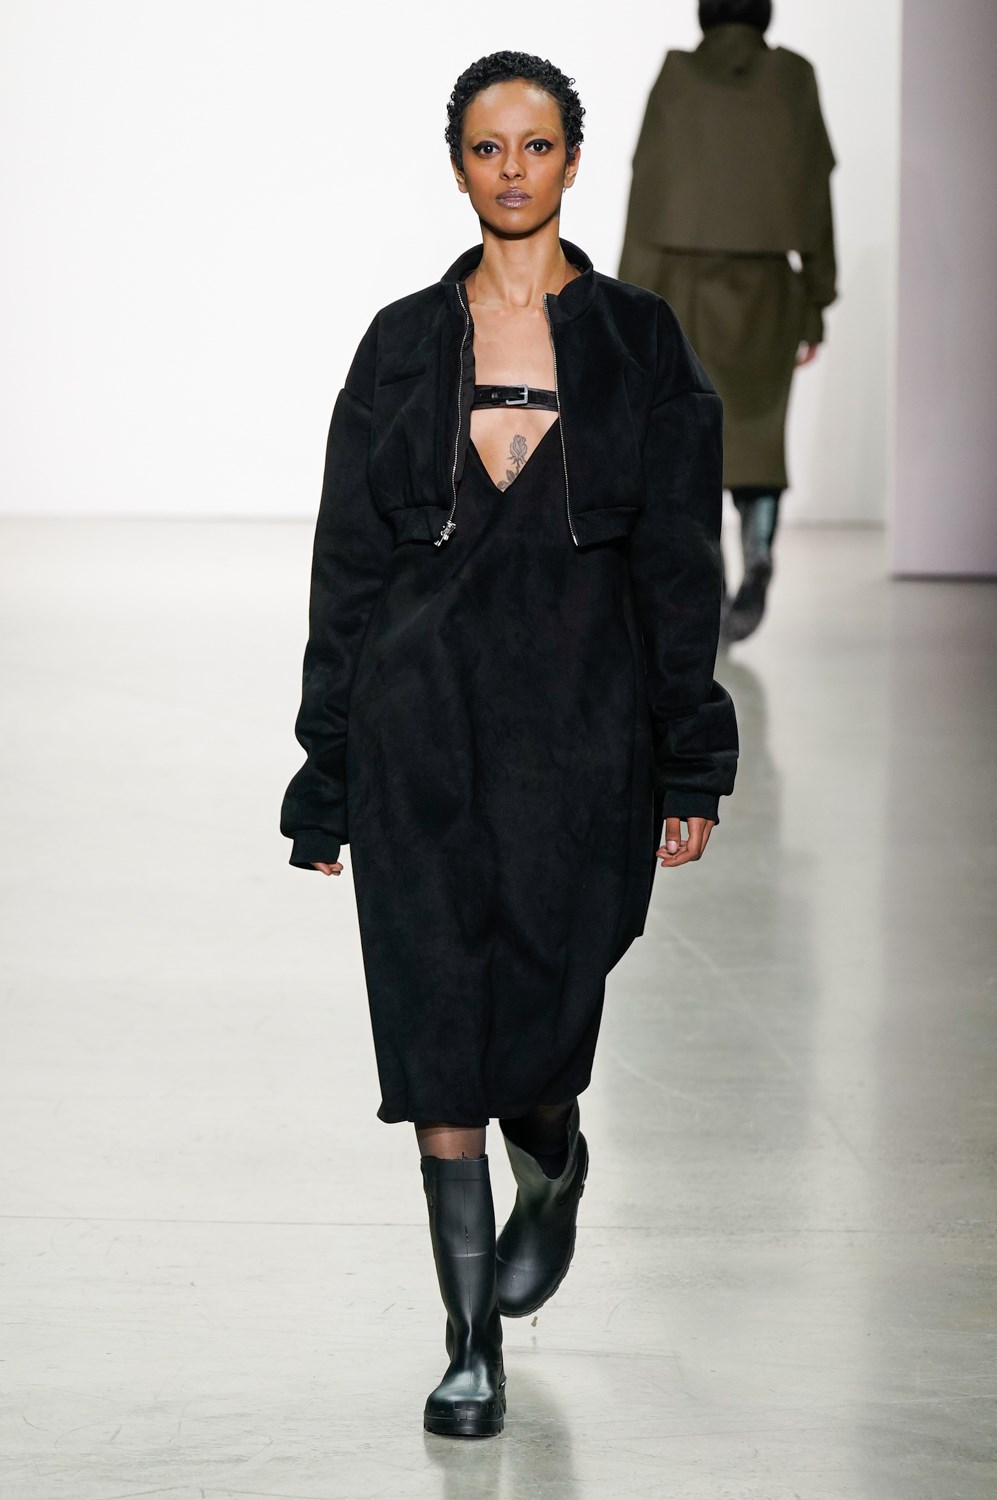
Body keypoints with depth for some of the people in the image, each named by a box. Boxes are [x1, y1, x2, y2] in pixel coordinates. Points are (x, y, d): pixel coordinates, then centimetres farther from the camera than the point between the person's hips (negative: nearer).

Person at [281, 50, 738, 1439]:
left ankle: (553, 1173, 37)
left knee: (535, 1033, -1)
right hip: (422, 724, 1)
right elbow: (347, 566, 7)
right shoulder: (403, 344, 6)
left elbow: (680, 566, 3)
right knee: (439, 1036, -1)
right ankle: (474, 1348, 10)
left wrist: (692, 773, -2)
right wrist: (327, 777, 5)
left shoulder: (637, 340, 4)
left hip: (579, 729, -1)